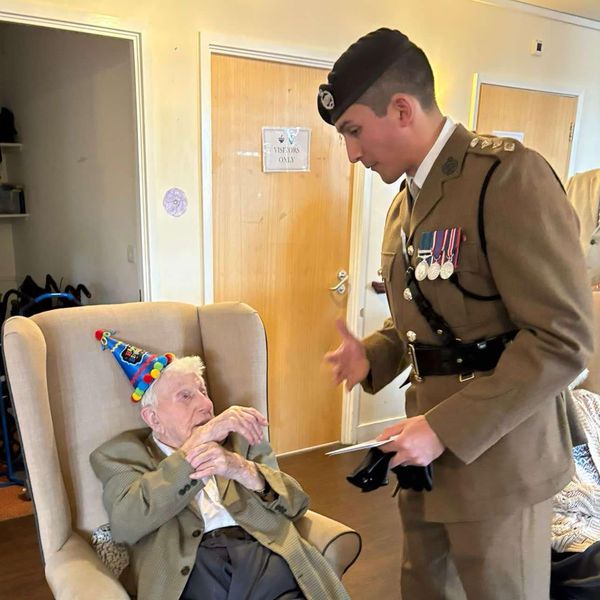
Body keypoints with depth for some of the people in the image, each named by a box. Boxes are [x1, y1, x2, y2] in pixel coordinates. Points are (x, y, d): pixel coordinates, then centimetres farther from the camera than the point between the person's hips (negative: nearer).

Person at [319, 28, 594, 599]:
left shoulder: (509, 176, -17)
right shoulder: (405, 203, 10)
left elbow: (563, 338, -21)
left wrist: (447, 428, -21)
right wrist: (372, 356, 1)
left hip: (495, 458, -7)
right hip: (428, 450, 8)